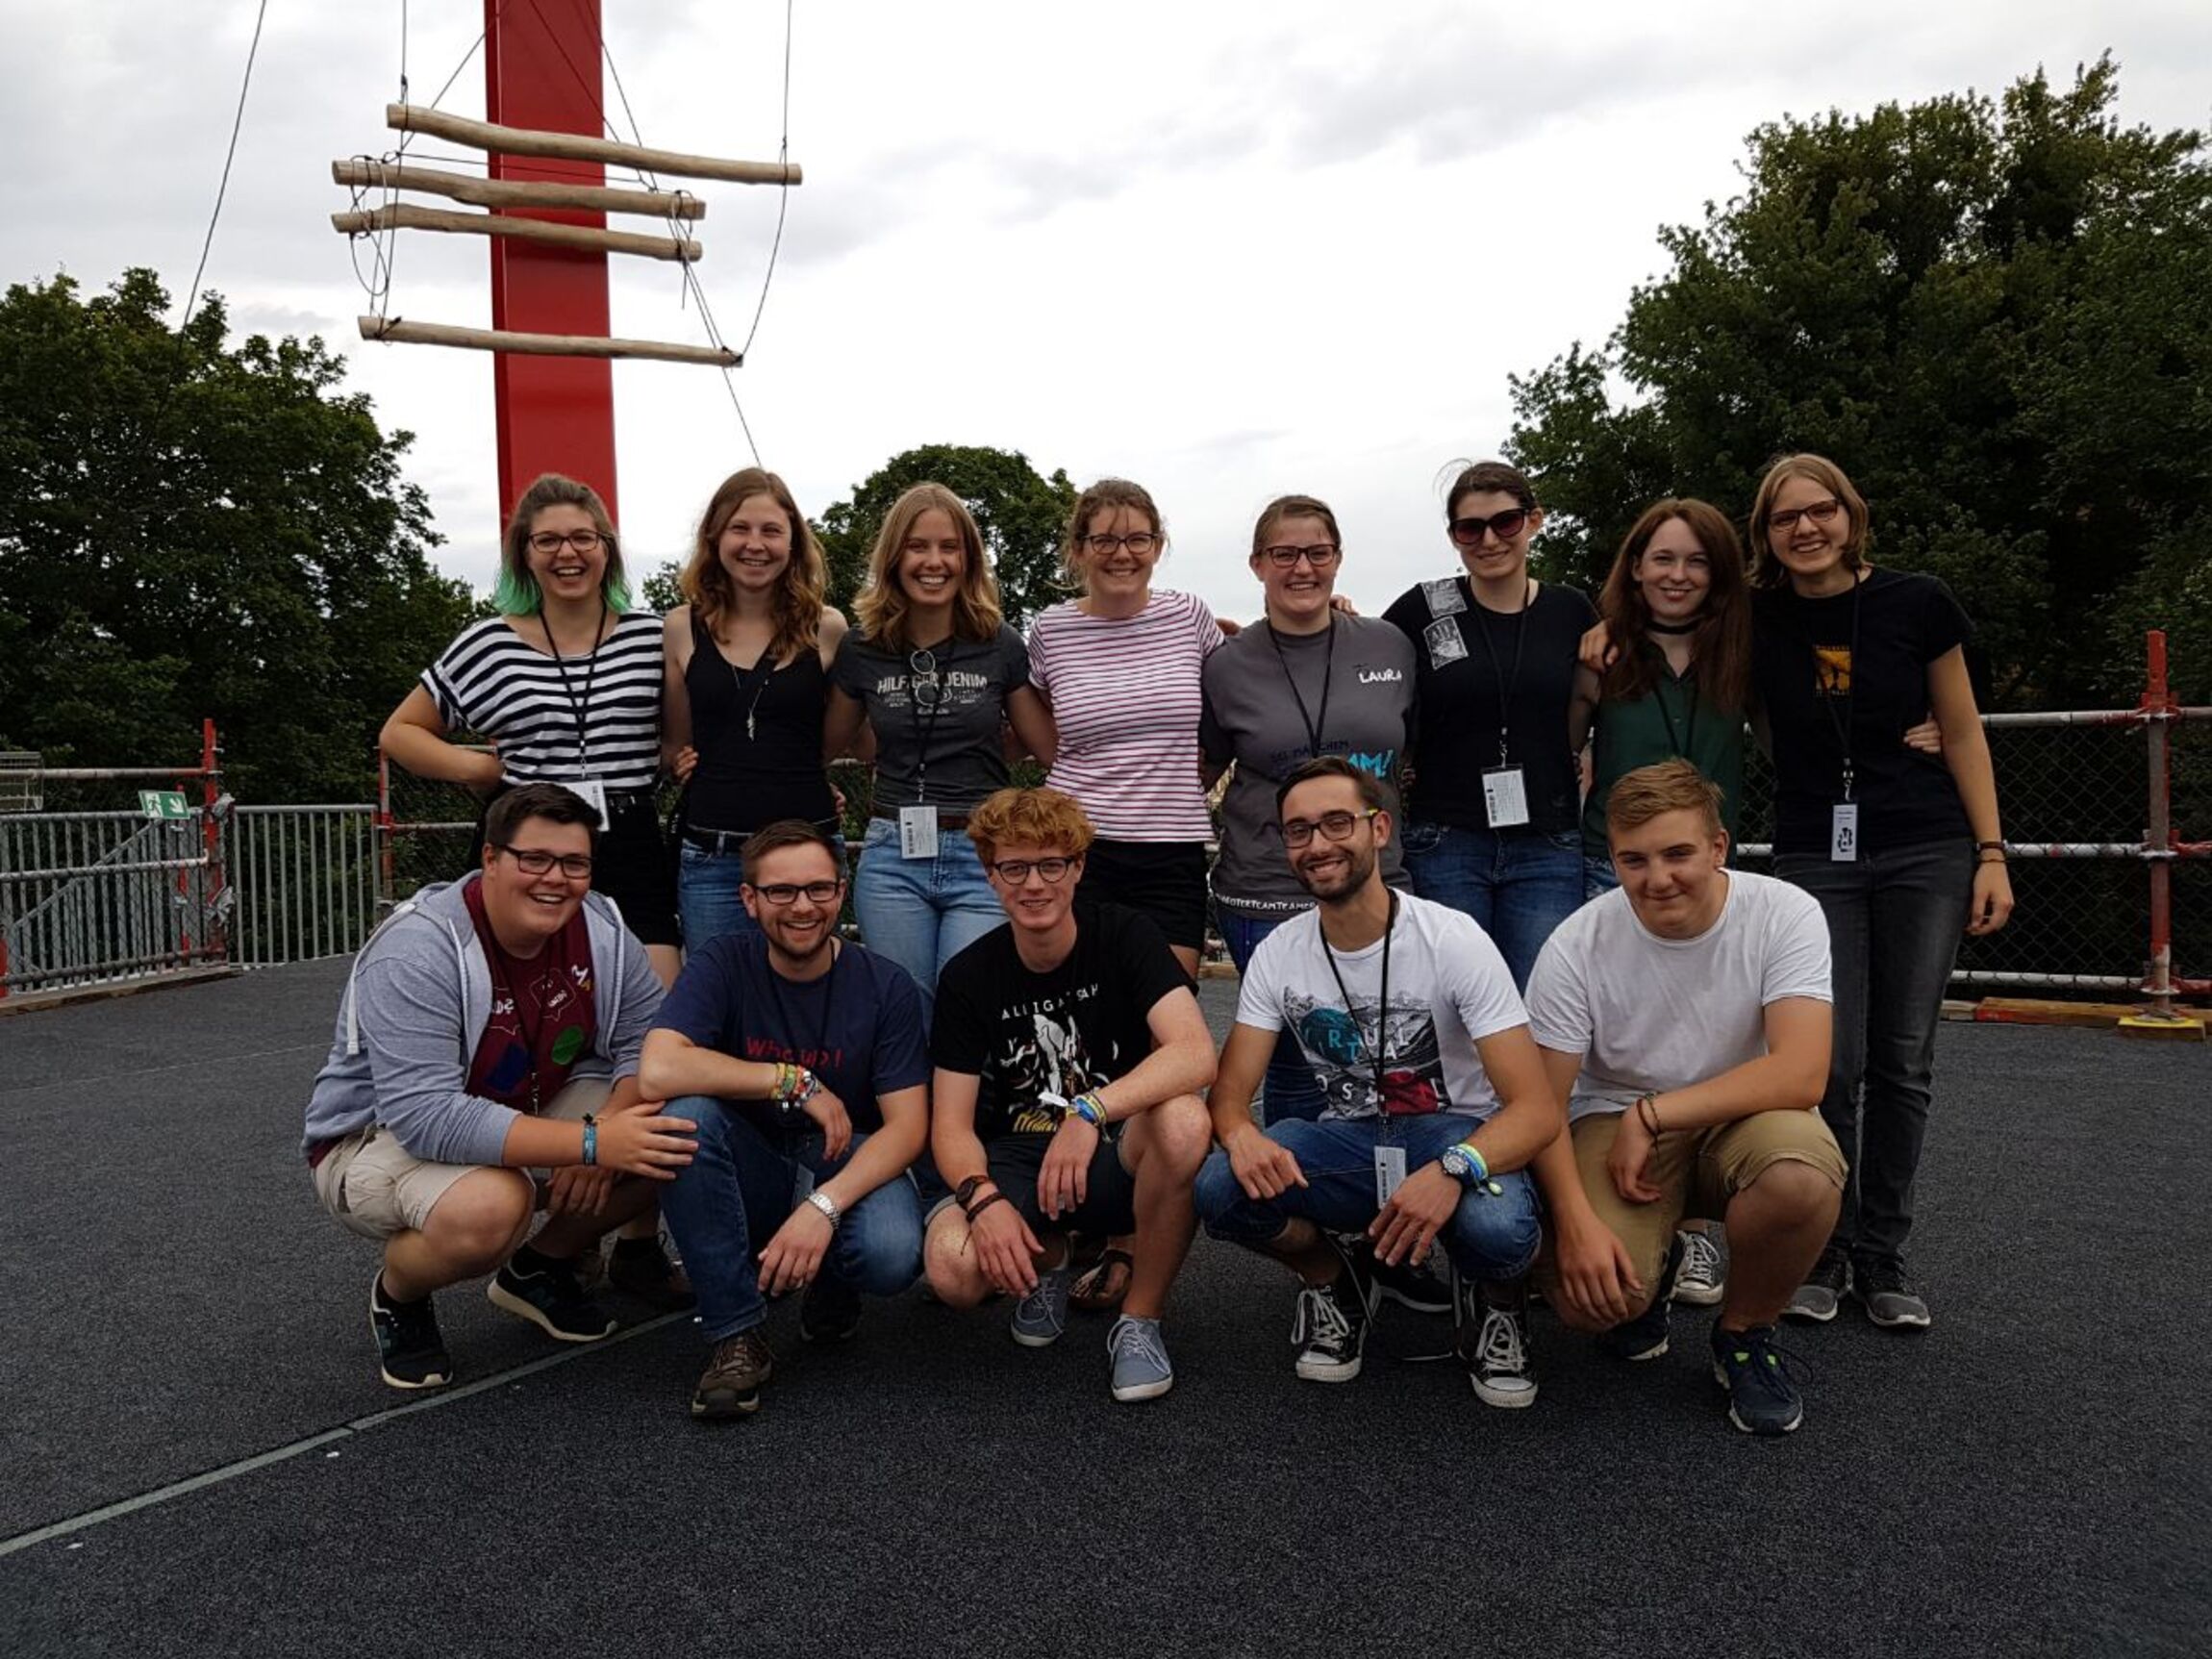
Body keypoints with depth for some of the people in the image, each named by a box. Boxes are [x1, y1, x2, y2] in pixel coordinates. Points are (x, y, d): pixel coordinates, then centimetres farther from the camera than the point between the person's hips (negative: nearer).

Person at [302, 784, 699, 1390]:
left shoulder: (600, 928, -10)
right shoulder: (417, 951, -29)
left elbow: (647, 1039, -9)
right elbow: (423, 1116, -37)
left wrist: (608, 1124, -31)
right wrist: (590, 1144, -42)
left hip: (527, 1120, 6)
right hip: (378, 1138, -6)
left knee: (671, 1132, -16)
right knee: (488, 1206, -39)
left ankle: (539, 1270, 10)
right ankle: (396, 1296, -1)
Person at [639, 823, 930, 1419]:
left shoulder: (886, 985, -9)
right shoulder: (724, 963, -9)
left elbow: (907, 1127, -13)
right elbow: (658, 1071, -26)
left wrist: (825, 1205, -29)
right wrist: (797, 1082, -24)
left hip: (849, 1168, -1)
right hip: (753, 1172, 1)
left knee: (892, 1256, -33)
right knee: (685, 1114, -30)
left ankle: (831, 1289, 8)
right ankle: (737, 1334, -18)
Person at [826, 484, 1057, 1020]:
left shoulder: (1000, 647, 0)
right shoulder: (861, 650, 3)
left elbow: (1054, 748, 6)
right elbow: (826, 747, 16)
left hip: (983, 856, -1)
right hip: (893, 857, 2)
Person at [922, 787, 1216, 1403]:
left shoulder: (1124, 935, -9)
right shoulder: (969, 976, -3)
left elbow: (1197, 1052, -24)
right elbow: (951, 1124, -4)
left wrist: (1090, 1111, -38)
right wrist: (982, 1198, -26)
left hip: (1116, 1157, -1)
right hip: (1017, 1163, 2)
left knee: (1183, 1121, -36)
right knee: (954, 1267, -30)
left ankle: (1140, 1320, -11)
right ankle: (1050, 1259, 9)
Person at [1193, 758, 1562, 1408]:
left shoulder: (1453, 939, -16)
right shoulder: (1278, 954, -4)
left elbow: (1537, 1108, -21)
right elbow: (1229, 1093, -5)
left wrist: (1454, 1168, -42)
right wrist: (1240, 1133, -32)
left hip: (1459, 1136, -3)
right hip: (1348, 1141, 3)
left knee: (1499, 1228, -38)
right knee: (1220, 1188, -26)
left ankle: (1496, 1301, 3)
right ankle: (1332, 1279, 7)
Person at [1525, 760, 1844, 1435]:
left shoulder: (1784, 913, -16)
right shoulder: (1577, 945, -14)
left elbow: (1801, 1075, -25)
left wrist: (1650, 1115, -25)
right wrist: (1576, 1221, -27)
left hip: (1741, 1119, 1)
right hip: (1613, 1122, 0)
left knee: (1803, 1173, -36)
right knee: (1589, 1294, -26)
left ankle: (1745, 1331, -2)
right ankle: (1650, 1270, 16)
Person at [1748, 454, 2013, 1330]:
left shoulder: (1916, 604, -4)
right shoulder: (1752, 620, -3)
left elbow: (1963, 733, 3)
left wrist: (1992, 853, -1)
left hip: (1926, 853, 0)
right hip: (1815, 857, 0)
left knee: (1903, 1061, 4)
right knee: (1833, 1065, -5)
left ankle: (1882, 1255, 18)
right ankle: (1823, 1251, 13)